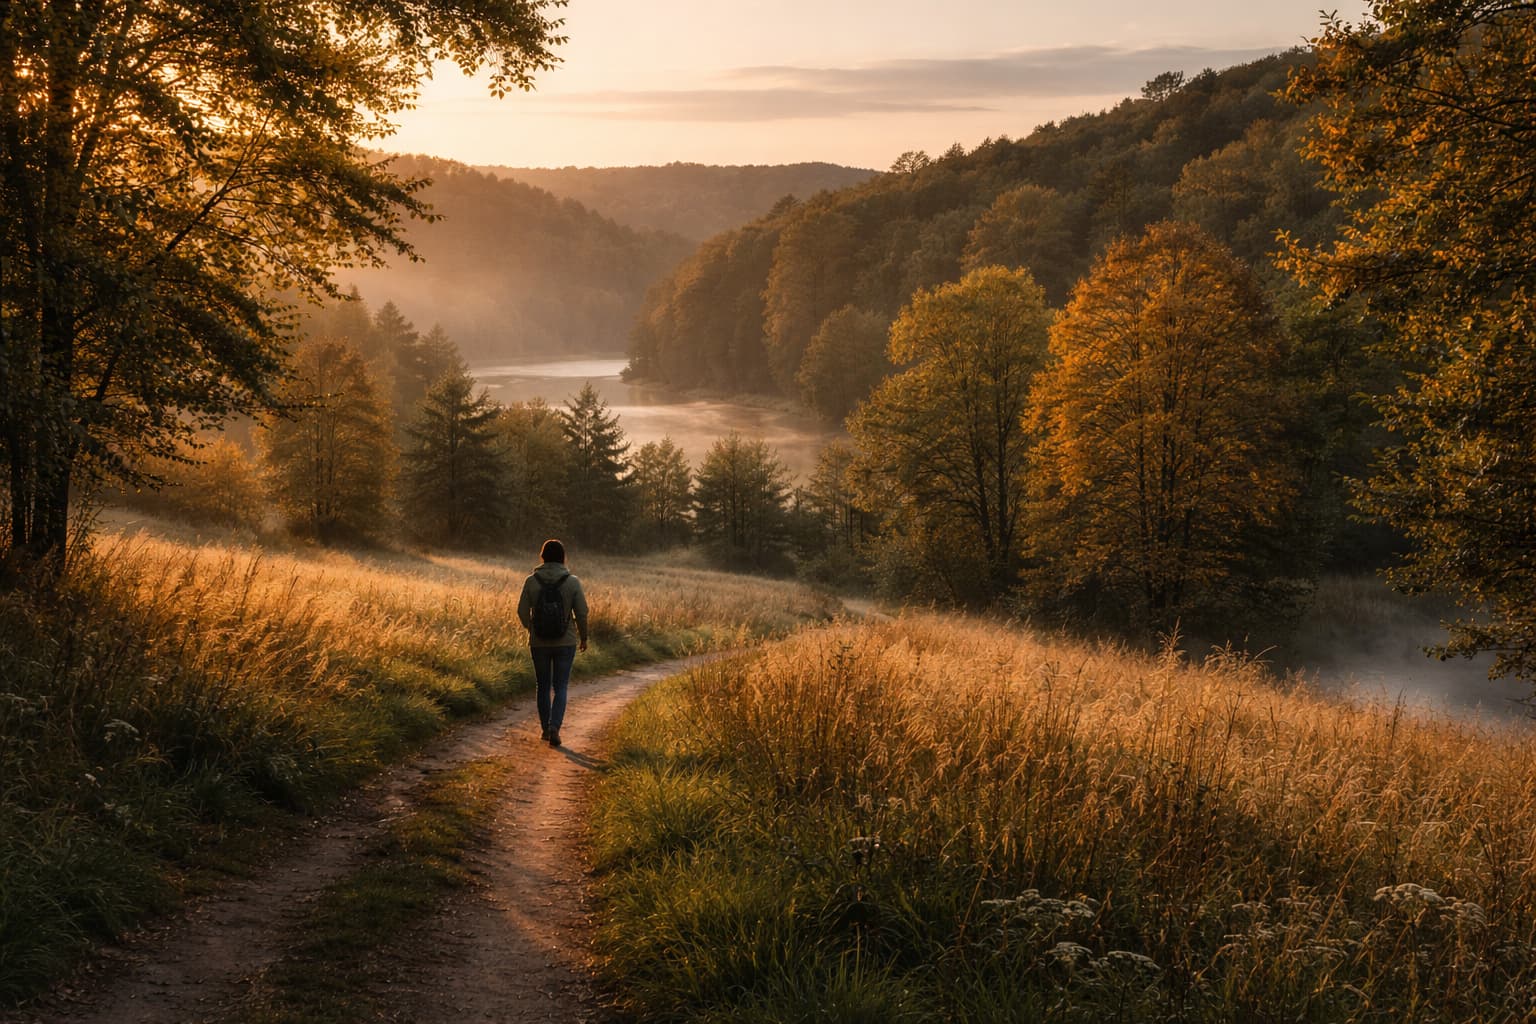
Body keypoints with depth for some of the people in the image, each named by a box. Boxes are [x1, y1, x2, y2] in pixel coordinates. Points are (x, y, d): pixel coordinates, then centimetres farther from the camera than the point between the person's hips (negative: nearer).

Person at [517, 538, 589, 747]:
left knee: (543, 686, 17)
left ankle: (546, 729, 25)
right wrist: (583, 637, 9)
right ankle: (554, 727, -11)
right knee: (560, 687, 7)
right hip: (565, 643, -1)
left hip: (539, 643, 1)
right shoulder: (572, 582, -9)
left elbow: (522, 612, -3)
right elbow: (581, 613, -7)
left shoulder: (532, 581, -8)